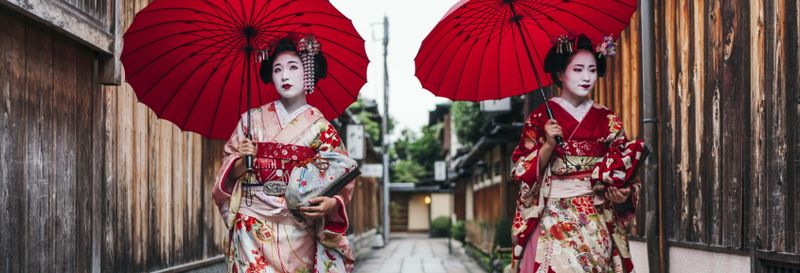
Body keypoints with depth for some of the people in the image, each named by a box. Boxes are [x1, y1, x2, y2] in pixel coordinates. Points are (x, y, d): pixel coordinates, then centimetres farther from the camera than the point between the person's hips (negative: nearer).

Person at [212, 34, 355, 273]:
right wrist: (242, 160, -9)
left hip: (298, 231, 0)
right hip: (252, 228, 0)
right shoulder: (253, 119, 8)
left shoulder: (321, 128, 4)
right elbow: (229, 173, 11)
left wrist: (331, 204, -18)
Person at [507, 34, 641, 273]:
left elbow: (623, 171, 11)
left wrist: (623, 195, -9)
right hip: (553, 221, -2)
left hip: (597, 222, 2)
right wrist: (549, 145, -15)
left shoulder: (608, 121, 9)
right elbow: (523, 173, -1)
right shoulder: (540, 118, 2)